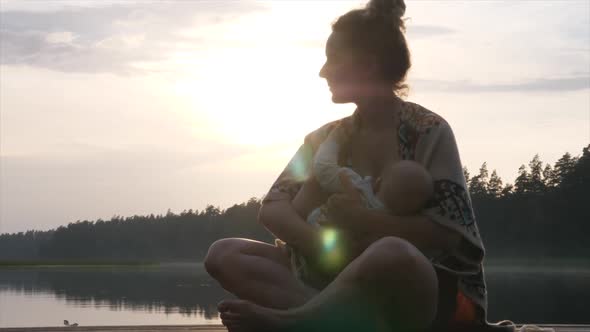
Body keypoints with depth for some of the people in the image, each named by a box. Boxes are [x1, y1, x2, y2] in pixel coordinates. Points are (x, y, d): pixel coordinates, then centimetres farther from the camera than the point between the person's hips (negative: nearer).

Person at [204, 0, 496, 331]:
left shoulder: (428, 131, -7)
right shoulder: (328, 137, 10)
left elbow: (448, 234, -15)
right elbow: (273, 208, -2)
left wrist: (362, 219, -19)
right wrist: (323, 245, -21)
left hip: (439, 290, -6)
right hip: (357, 285, 6)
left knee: (392, 254, -43)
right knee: (225, 254, -10)